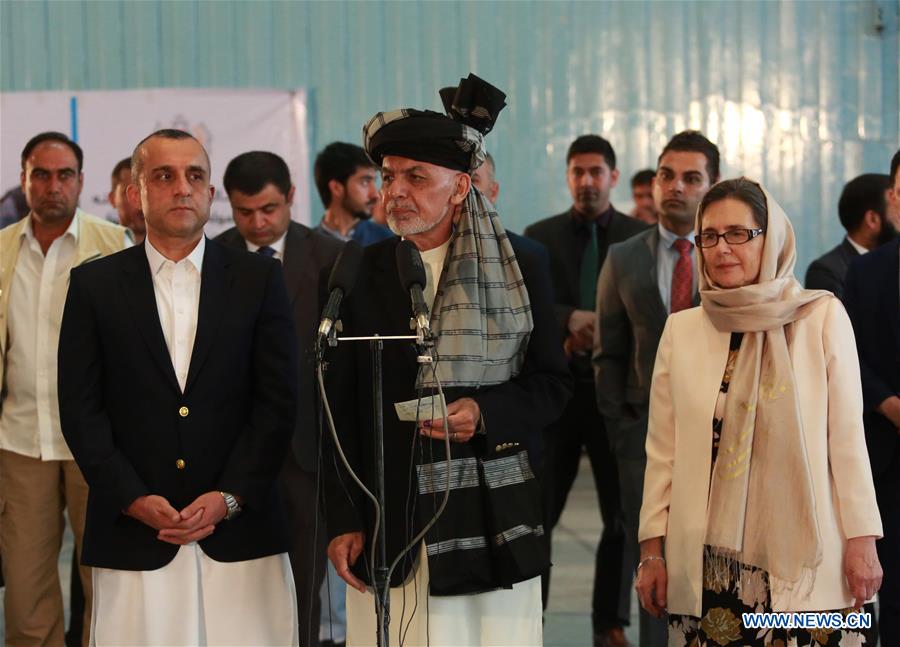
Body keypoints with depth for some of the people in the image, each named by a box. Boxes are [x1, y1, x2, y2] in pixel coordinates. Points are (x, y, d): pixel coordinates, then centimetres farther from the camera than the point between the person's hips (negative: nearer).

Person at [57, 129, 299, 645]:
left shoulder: (259, 279, 7)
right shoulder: (94, 285, 7)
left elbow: (278, 402, 2)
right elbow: (81, 408, 3)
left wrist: (229, 497, -8)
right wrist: (133, 499, -8)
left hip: (240, 533, 0)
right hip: (132, 536, 0)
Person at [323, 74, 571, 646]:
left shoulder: (523, 269, 3)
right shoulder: (361, 274, 4)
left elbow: (552, 385, 5)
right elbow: (340, 406, 4)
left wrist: (485, 412, -15)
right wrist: (343, 521, -1)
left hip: (491, 518, 0)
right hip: (389, 523, 1)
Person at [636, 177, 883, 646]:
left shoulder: (823, 317, -1)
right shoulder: (680, 330, 6)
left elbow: (846, 436, -1)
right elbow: (662, 450, 7)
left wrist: (862, 541, -4)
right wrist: (652, 551, 6)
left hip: (805, 557, -2)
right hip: (708, 566, 2)